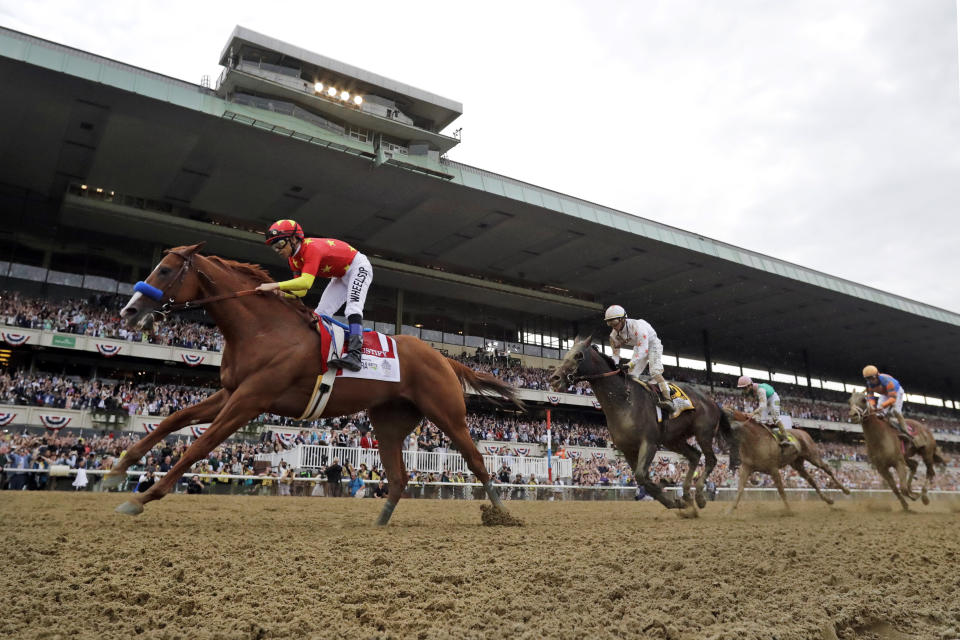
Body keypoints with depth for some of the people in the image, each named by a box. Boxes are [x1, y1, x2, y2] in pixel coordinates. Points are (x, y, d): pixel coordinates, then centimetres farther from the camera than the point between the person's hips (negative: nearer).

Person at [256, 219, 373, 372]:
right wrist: (281, 293, -26)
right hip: (340, 276, 10)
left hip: (358, 266, -10)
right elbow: (301, 291, -7)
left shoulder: (311, 248, -33)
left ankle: (355, 354, -37)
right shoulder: (293, 259, -4)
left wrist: (275, 285, -46)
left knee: (353, 306, -27)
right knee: (320, 313, 2)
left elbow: (306, 282, -46)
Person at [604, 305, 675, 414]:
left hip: (652, 344, -7)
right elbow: (615, 354, -8)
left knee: (655, 372, -25)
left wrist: (629, 364, -55)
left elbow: (643, 350, -44)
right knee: (630, 376, 0)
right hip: (639, 346, 7)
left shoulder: (637, 326, -38)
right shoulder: (614, 335, -17)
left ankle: (667, 400, -34)